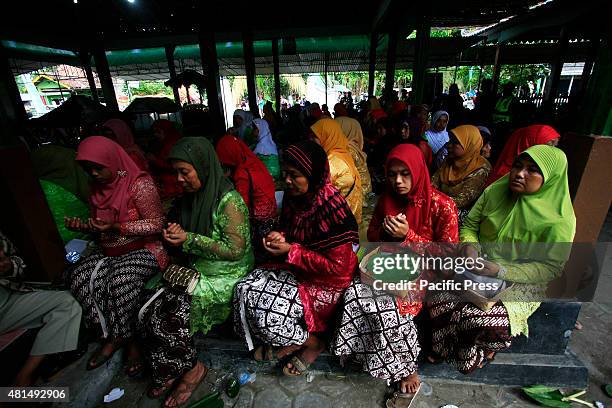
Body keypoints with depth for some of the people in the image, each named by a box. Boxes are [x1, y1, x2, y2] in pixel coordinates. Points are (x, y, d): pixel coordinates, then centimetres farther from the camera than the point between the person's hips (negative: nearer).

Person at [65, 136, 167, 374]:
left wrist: (117, 227, -22)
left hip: (144, 250, -7)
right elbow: (100, 226, 21)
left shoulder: (139, 183, -13)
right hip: (109, 252, 8)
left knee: (121, 279, -31)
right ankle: (111, 335, -1)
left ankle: (127, 338, -5)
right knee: (78, 277, -15)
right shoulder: (97, 187, 10)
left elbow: (156, 224, -15)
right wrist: (83, 226, -1)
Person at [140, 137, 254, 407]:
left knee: (170, 315, -15)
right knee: (150, 310, -7)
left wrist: (189, 239, -19)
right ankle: (168, 371, 15)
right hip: (193, 269, 8)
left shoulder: (228, 200, -19)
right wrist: (175, 232, -3)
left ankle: (192, 367, 13)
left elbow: (236, 249, -21)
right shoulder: (191, 196, 6)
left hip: (225, 275, -7)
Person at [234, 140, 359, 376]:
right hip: (297, 270, 8)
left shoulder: (331, 207, -26)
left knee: (266, 307, -18)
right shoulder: (293, 196, -5)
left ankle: (313, 342, 11)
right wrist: (279, 237, -10)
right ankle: (288, 341, 14)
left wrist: (291, 251, -23)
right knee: (246, 289, -6)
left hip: (327, 282, -7)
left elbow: (337, 265, -23)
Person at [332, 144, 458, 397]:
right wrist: (386, 231, -13)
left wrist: (408, 236, -22)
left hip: (425, 269, -4)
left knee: (387, 305, -28)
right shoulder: (387, 199, 1)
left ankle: (406, 367, 3)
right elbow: (372, 237, 10)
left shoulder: (442, 205, -13)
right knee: (356, 293, -22)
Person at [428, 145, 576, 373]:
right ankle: (446, 349, 11)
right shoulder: (495, 192, -1)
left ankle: (476, 355, 11)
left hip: (520, 284, -3)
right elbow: (469, 225, 6)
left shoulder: (559, 220, -12)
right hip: (477, 269, 3)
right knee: (440, 300, -21)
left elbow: (551, 267, -11)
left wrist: (501, 270, -24)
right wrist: (470, 246, -15)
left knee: (477, 319, -27)